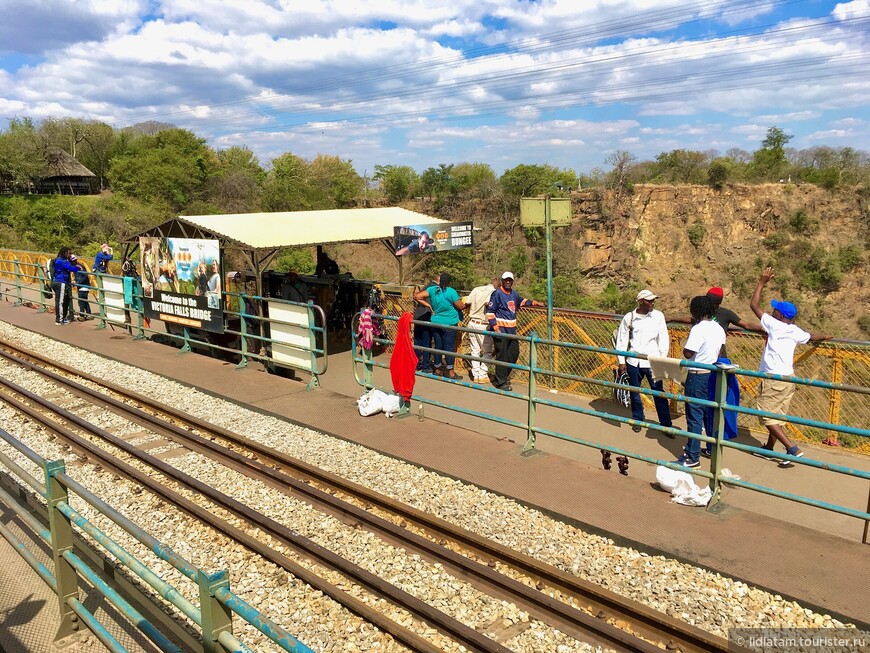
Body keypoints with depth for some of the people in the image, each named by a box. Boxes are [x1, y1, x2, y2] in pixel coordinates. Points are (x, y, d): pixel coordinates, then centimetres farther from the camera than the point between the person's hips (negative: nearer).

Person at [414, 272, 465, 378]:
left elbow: (417, 296, -3)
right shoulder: (451, 292, -14)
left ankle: (437, 369, 22)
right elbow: (461, 306, -8)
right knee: (449, 347, 1)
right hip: (449, 323, -4)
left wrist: (427, 304, 5)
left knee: (438, 346, 13)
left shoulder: (432, 289, -2)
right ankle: (450, 372, 4)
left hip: (435, 323, 4)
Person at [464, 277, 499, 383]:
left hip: (472, 322, 5)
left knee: (475, 350, 14)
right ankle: (482, 375, 9)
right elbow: (488, 304, -25)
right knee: (487, 351, 9)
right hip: (483, 325, -5)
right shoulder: (494, 293, -8)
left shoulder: (477, 289, 6)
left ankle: (475, 375, 17)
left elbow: (467, 303, 2)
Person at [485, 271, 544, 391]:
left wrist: (535, 303, 22)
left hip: (511, 329, 8)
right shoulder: (497, 293, -11)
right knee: (502, 356, -5)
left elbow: (521, 301, 34)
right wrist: (495, 327, -19)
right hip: (501, 330, -8)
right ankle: (500, 382, 5)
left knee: (514, 353, 14)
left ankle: (502, 376, 30)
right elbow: (490, 311, -13)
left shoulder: (514, 293, 13)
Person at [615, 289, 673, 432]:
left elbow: (663, 339, 0)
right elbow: (621, 340, 3)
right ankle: (638, 420, 31)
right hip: (633, 361, 1)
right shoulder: (629, 317, -2)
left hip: (652, 361, -1)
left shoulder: (658, 316, -4)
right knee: (634, 393, 13)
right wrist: (621, 361, 1)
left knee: (659, 394, 2)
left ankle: (666, 424, 13)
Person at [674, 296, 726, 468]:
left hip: (697, 375, -8)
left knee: (694, 415, -3)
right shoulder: (719, 328, 6)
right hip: (713, 374, 8)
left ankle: (693, 457, 0)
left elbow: (687, 353, -20)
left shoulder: (698, 329, -19)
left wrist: (687, 341, -5)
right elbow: (720, 351, 15)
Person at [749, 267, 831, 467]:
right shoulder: (796, 332, 6)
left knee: (767, 416, -2)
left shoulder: (774, 325, -11)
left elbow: (754, 305, -6)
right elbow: (811, 337, 29)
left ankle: (792, 449, -9)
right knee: (777, 416, 16)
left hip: (773, 379, -7)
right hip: (789, 379, 7)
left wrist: (762, 282, 2)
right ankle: (769, 449, 26)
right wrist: (824, 336, 52)